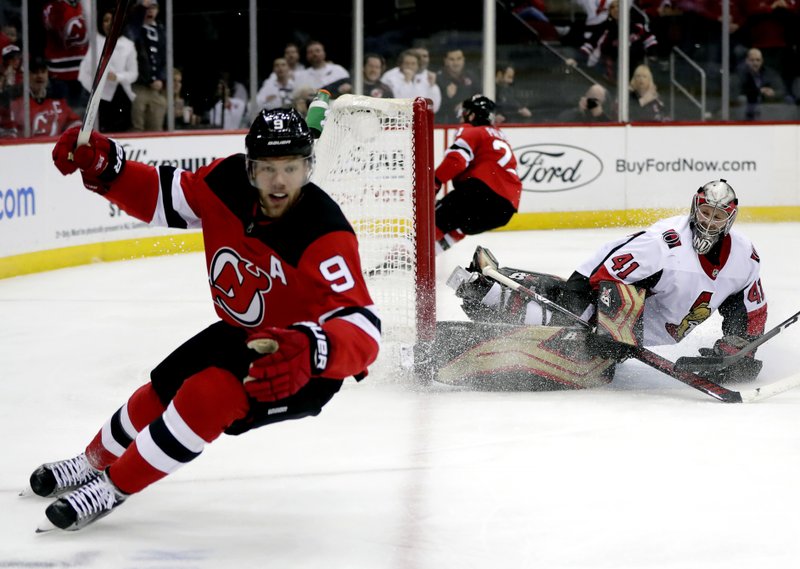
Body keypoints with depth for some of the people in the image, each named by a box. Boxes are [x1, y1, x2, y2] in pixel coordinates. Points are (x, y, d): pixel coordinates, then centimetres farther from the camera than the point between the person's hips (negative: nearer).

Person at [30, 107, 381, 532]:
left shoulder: (324, 237, -35)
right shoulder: (228, 182, -18)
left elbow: (363, 332, -41)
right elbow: (160, 198, -2)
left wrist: (309, 350, -61)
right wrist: (103, 167, -20)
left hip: (306, 368, -7)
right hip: (241, 333, 7)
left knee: (208, 394, -25)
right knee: (161, 391, 14)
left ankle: (114, 486, -6)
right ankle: (96, 461, 45)